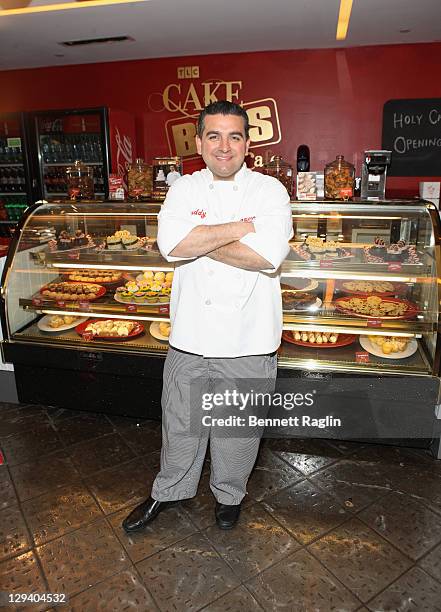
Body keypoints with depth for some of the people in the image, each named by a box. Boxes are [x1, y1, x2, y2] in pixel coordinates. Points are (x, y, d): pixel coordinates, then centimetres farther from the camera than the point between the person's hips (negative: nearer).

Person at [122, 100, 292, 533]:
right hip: (191, 335, 2)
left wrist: (198, 241, -15)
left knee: (238, 426, 16)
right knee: (181, 422, 18)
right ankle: (169, 490, 45)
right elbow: (171, 243, -17)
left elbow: (268, 255, -22)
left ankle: (229, 493, 44)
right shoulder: (184, 189, 3)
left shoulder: (270, 191, -4)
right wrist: (241, 226, -17)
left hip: (247, 340, -1)